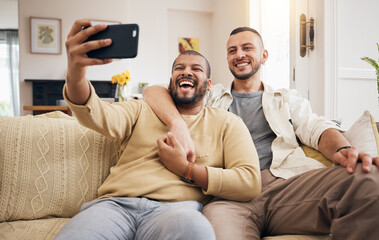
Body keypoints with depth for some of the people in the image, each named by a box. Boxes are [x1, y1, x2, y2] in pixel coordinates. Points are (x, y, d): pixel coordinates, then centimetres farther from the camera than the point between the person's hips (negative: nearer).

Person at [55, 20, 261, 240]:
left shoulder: (226, 123, 16)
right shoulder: (142, 111, 20)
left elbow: (250, 183, 3)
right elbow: (97, 116, -1)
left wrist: (186, 169, -2)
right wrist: (75, 76, -23)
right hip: (115, 205, 1)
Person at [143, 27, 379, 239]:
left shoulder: (288, 99, 28)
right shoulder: (211, 97, 25)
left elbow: (316, 128, 10)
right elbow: (154, 91, 13)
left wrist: (343, 149, -17)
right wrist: (178, 124, -12)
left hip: (285, 181, 3)